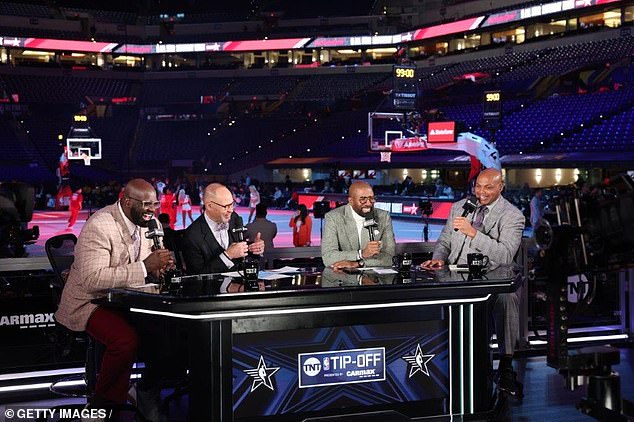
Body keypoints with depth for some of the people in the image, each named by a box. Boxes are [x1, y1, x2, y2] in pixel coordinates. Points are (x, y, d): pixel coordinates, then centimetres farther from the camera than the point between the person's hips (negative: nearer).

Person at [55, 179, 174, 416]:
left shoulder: (146, 222, 3)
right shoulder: (99, 226, -23)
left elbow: (146, 267, 14)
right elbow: (92, 279, -32)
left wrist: (159, 266, -12)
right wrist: (144, 267, -34)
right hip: (89, 302, -8)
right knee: (126, 338, -32)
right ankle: (105, 403, -10)